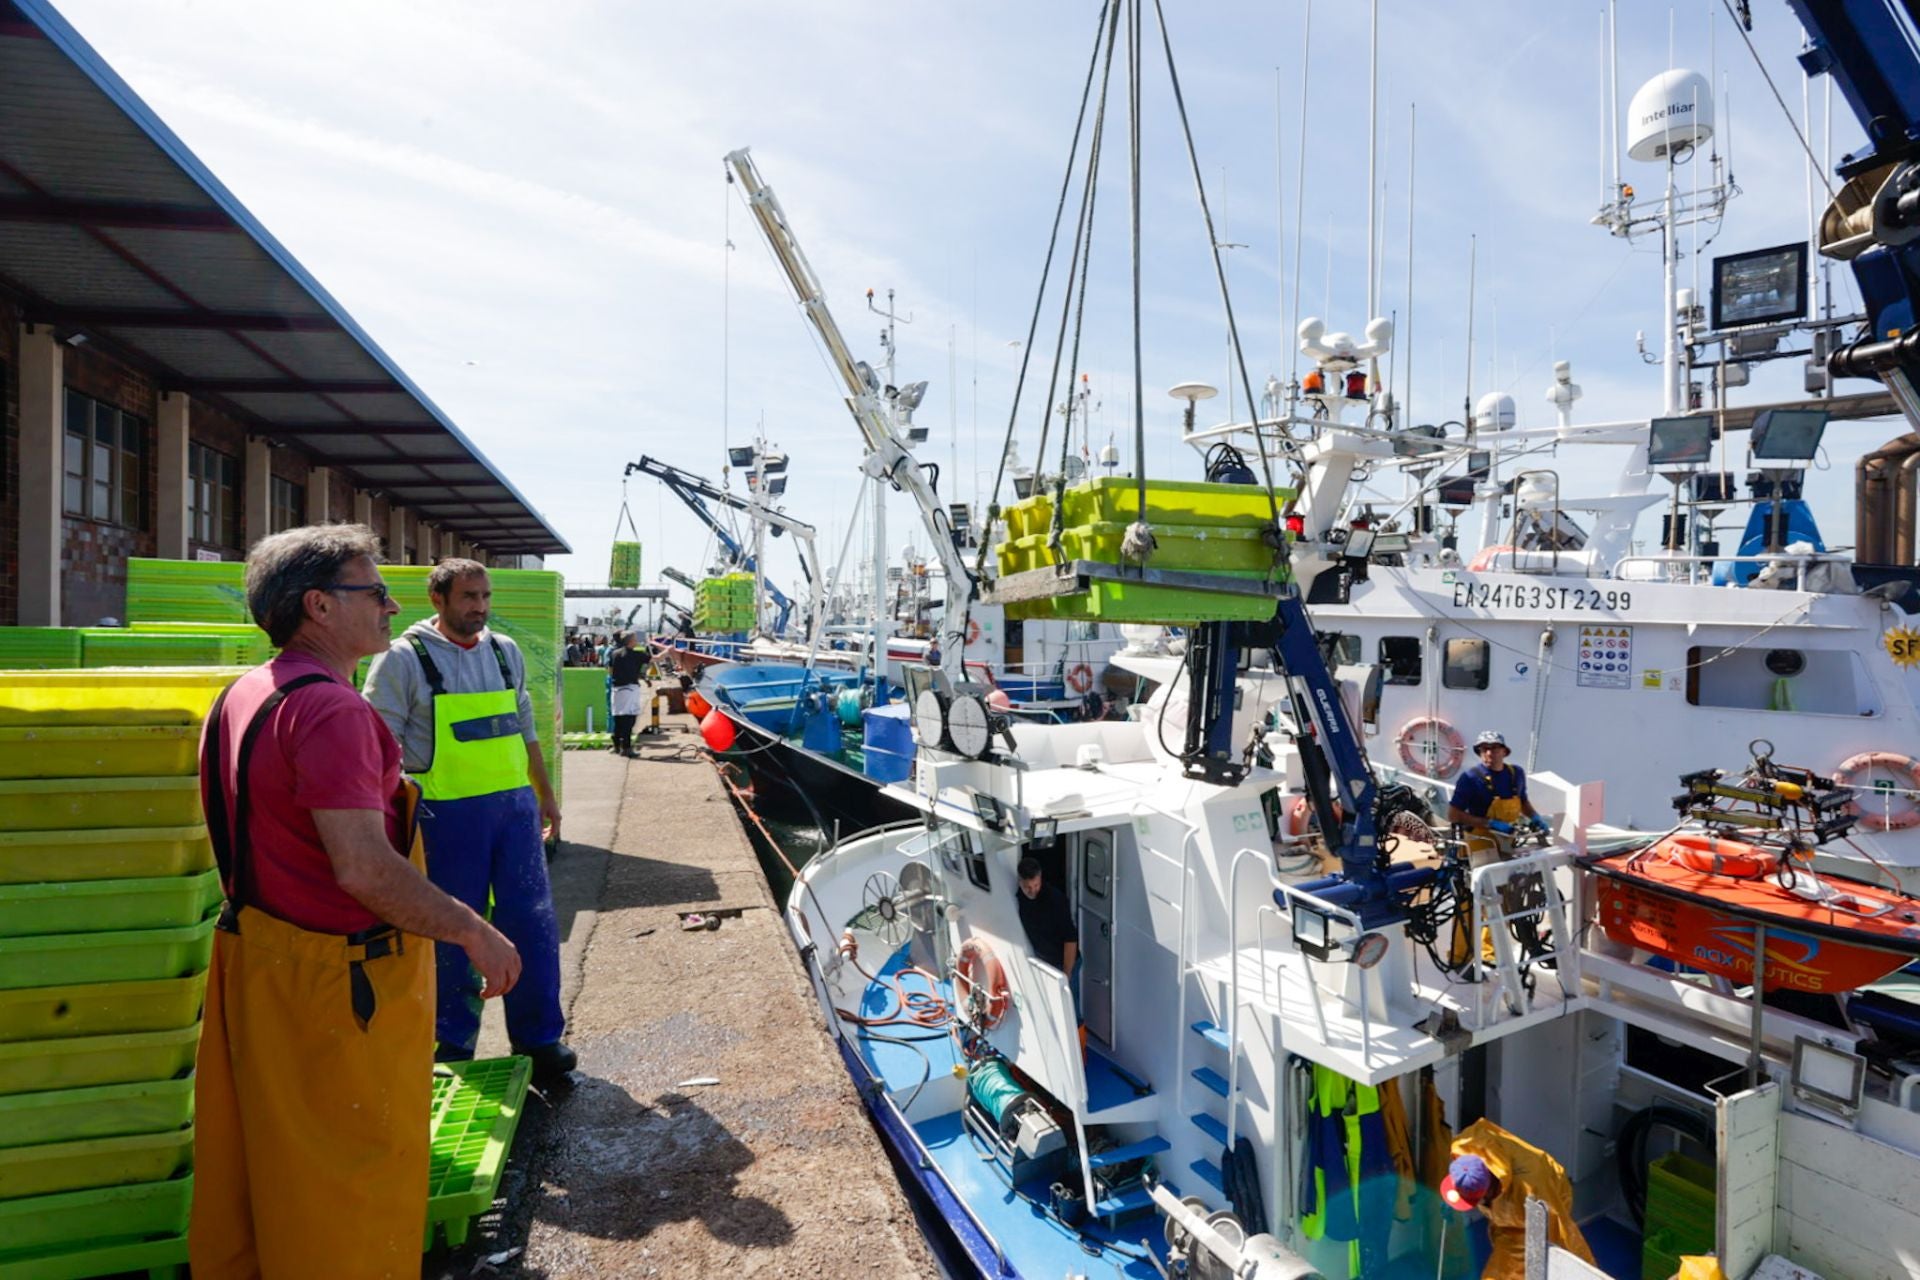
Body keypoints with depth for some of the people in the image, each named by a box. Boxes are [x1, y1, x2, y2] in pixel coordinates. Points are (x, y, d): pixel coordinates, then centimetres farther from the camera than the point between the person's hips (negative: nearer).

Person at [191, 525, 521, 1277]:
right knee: (351, 1171, 8)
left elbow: (257, 837, 17)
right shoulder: (329, 708, -24)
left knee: (256, 1160, 25)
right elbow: (365, 868, -30)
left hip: (255, 955, 10)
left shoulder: (243, 696, 7)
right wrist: (475, 934, -21)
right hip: (335, 983, -10)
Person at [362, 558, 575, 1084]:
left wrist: (546, 795, 20)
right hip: (447, 814, -4)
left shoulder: (506, 652, 11)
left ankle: (539, 1038, 20)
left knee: (534, 922, 6)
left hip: (515, 805, 5)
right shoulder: (404, 658, -4)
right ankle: (452, 1044, 27)